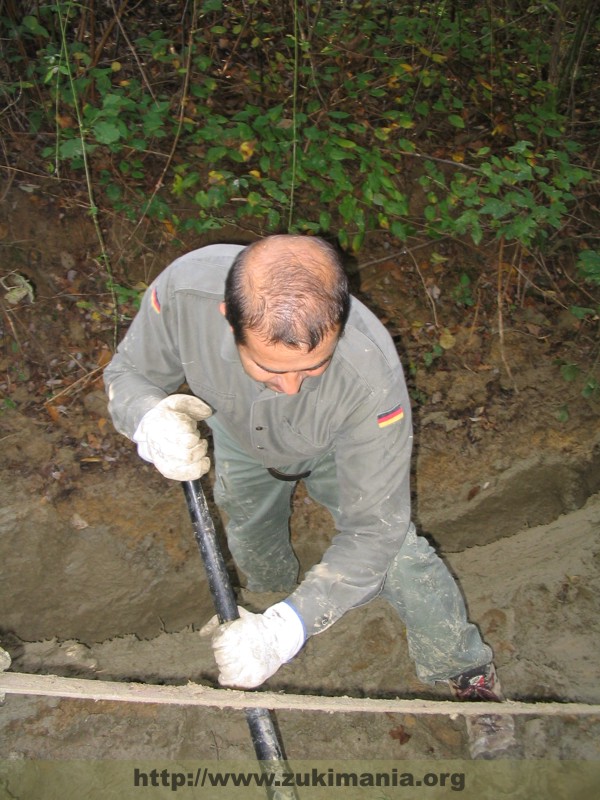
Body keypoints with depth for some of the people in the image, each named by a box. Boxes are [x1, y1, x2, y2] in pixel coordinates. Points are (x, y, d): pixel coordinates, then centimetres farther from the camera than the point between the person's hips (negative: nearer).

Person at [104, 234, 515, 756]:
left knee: (398, 560, -8)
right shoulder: (185, 287, -42)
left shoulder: (371, 371, -47)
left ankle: (468, 671, 23)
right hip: (238, 438, 3)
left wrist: (288, 627, -45)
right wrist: (151, 421, -46)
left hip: (336, 451, -2)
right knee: (251, 538, 26)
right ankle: (271, 597, 64)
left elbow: (372, 529, -37)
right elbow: (128, 374, -22)